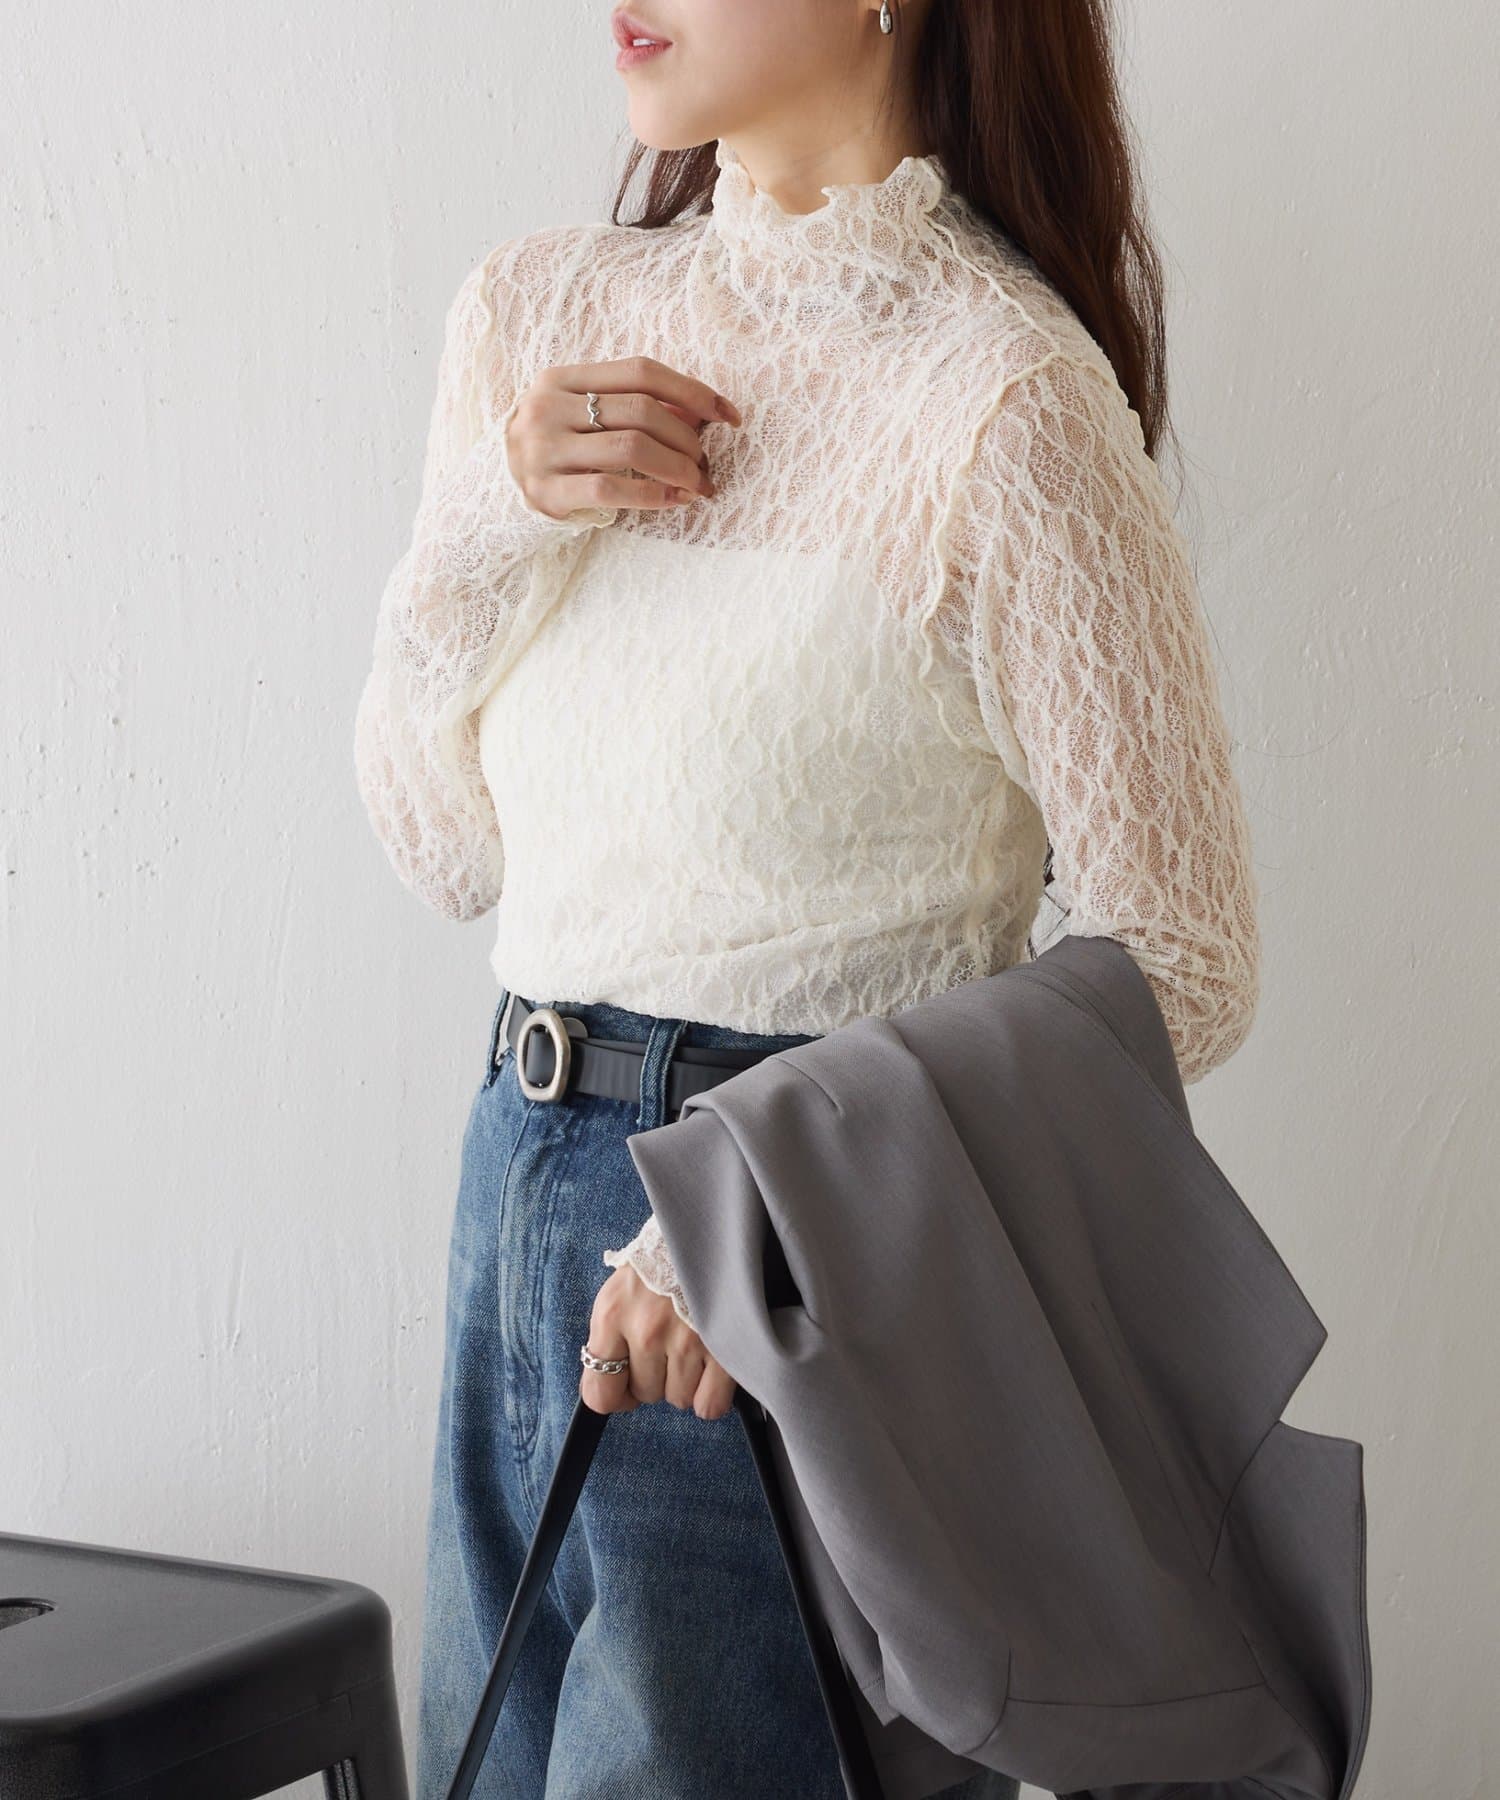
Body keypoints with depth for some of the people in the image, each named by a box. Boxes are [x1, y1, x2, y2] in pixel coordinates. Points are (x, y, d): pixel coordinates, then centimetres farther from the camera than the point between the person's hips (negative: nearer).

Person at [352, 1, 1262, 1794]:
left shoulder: (1006, 395, -16)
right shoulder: (540, 311, 5)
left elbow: (1174, 965, -14)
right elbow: (447, 851, 10)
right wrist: (493, 523, -8)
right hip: (519, 1179, 7)